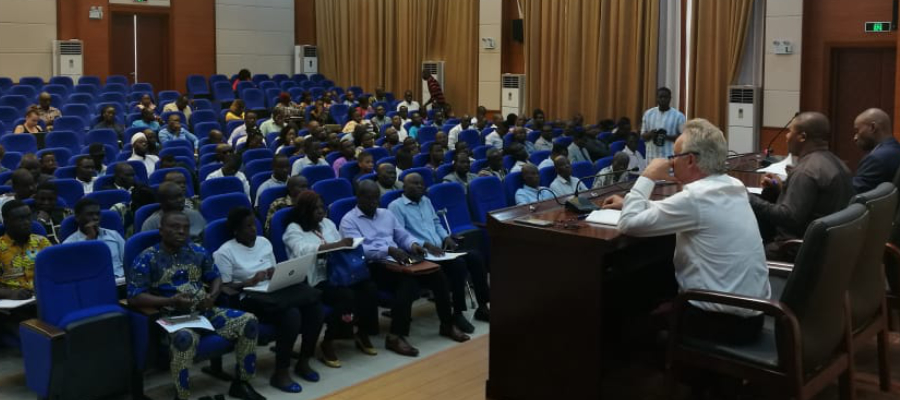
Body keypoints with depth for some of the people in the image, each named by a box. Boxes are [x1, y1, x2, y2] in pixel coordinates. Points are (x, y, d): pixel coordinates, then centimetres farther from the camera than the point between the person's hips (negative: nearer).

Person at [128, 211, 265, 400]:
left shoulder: (198, 251, 12)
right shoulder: (147, 259, -4)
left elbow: (216, 277, 20)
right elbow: (134, 298, -10)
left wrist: (212, 296, -4)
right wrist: (171, 301, -21)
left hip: (204, 311, 6)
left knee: (249, 321, -13)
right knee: (185, 337, -40)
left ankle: (241, 383, 2)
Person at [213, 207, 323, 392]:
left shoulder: (264, 242, 16)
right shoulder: (225, 252, -3)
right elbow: (223, 288, -8)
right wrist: (250, 282, -19)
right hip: (250, 298, -6)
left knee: (313, 303, -22)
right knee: (290, 313, -34)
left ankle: (304, 361, -6)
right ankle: (280, 373, -21)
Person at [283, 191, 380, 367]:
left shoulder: (327, 223, 19)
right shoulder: (294, 230, -3)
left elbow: (342, 249, 19)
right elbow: (304, 251, -23)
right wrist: (337, 245, -31)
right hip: (314, 280, -6)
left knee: (369, 287, -19)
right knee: (346, 295, -33)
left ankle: (362, 334, -2)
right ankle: (328, 342, -16)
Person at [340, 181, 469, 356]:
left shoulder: (386, 214, 20)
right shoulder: (349, 221, -2)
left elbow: (403, 235, 20)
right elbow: (359, 249, -18)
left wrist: (413, 244, -5)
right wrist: (389, 250, -30)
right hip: (373, 267, -7)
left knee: (437, 274, -14)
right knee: (408, 280, -35)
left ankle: (447, 324, 0)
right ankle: (395, 336, -33)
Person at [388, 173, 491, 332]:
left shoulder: (426, 201, 22)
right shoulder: (396, 206, -4)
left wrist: (446, 237, 7)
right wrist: (425, 245, -24)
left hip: (440, 249, 8)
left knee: (475, 256, -14)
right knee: (458, 263, -30)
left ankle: (482, 307, -9)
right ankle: (457, 313, -18)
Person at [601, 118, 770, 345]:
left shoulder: (696, 197, -22)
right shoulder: (733, 186, 4)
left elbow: (629, 224, -17)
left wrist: (647, 177, -7)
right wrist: (630, 203, 19)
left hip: (724, 320, -7)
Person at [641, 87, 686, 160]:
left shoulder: (678, 116, -1)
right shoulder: (648, 114, 9)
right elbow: (643, 136, 12)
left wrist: (667, 137, -18)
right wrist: (650, 134, -11)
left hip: (671, 158, -3)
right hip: (652, 157, 3)